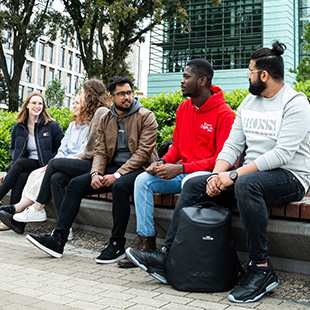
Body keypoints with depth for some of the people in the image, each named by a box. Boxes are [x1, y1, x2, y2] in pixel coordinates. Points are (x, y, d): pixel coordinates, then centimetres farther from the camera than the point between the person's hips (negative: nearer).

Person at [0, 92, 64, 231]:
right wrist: (15, 160, 2)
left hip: (43, 166, -3)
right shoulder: (18, 127, 13)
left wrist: (49, 164, -12)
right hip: (25, 167, 4)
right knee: (21, 177, -33)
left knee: (20, 162, -31)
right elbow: (13, 149, 24)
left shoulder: (52, 126, 1)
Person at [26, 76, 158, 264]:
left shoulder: (146, 116, -5)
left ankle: (118, 245, -24)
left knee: (119, 186, -37)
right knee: (76, 184, -10)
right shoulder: (106, 120, 13)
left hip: (139, 169, -6)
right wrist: (96, 173, -13)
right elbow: (100, 151, 9)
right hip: (113, 168, 6)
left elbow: (143, 151, -13)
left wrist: (117, 174, -21)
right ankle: (58, 240, -13)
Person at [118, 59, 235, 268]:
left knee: (190, 182, -38)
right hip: (182, 173, 7)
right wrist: (164, 161, -5)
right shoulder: (184, 108, 10)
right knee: (143, 180, -10)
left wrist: (181, 168, -23)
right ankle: (147, 244, -10)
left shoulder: (224, 114, -13)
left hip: (209, 174, -7)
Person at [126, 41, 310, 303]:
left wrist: (234, 175, -24)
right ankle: (167, 257, -7)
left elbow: (282, 153, -21)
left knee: (246, 184, -39)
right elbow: (232, 146, 9)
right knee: (194, 185, -6)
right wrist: (217, 175, -11)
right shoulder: (248, 103, 14)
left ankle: (261, 269, -27)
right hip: (251, 173, 7)